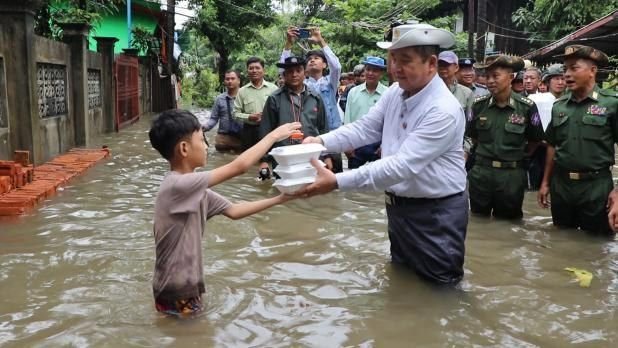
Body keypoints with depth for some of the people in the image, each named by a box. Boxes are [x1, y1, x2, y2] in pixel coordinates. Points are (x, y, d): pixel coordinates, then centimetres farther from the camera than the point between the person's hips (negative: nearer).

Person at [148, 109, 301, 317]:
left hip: (187, 288, 9)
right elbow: (239, 167, -26)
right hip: (176, 295, -9)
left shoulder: (194, 190, 4)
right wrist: (274, 136, -14)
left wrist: (278, 200, 2)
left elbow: (233, 211, 9)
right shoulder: (179, 185, -26)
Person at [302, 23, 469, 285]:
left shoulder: (444, 111, -26)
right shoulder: (394, 93, 0)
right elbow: (365, 128, 1)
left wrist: (337, 182, -37)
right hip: (398, 206, 8)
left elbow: (402, 165, -33)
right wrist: (321, 141, -18)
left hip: (436, 213, -7)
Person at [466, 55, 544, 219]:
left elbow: (535, 140, 6)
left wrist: (518, 156, 11)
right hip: (481, 173, 2)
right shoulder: (479, 104, -1)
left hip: (512, 175, -2)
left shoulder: (526, 107, -8)